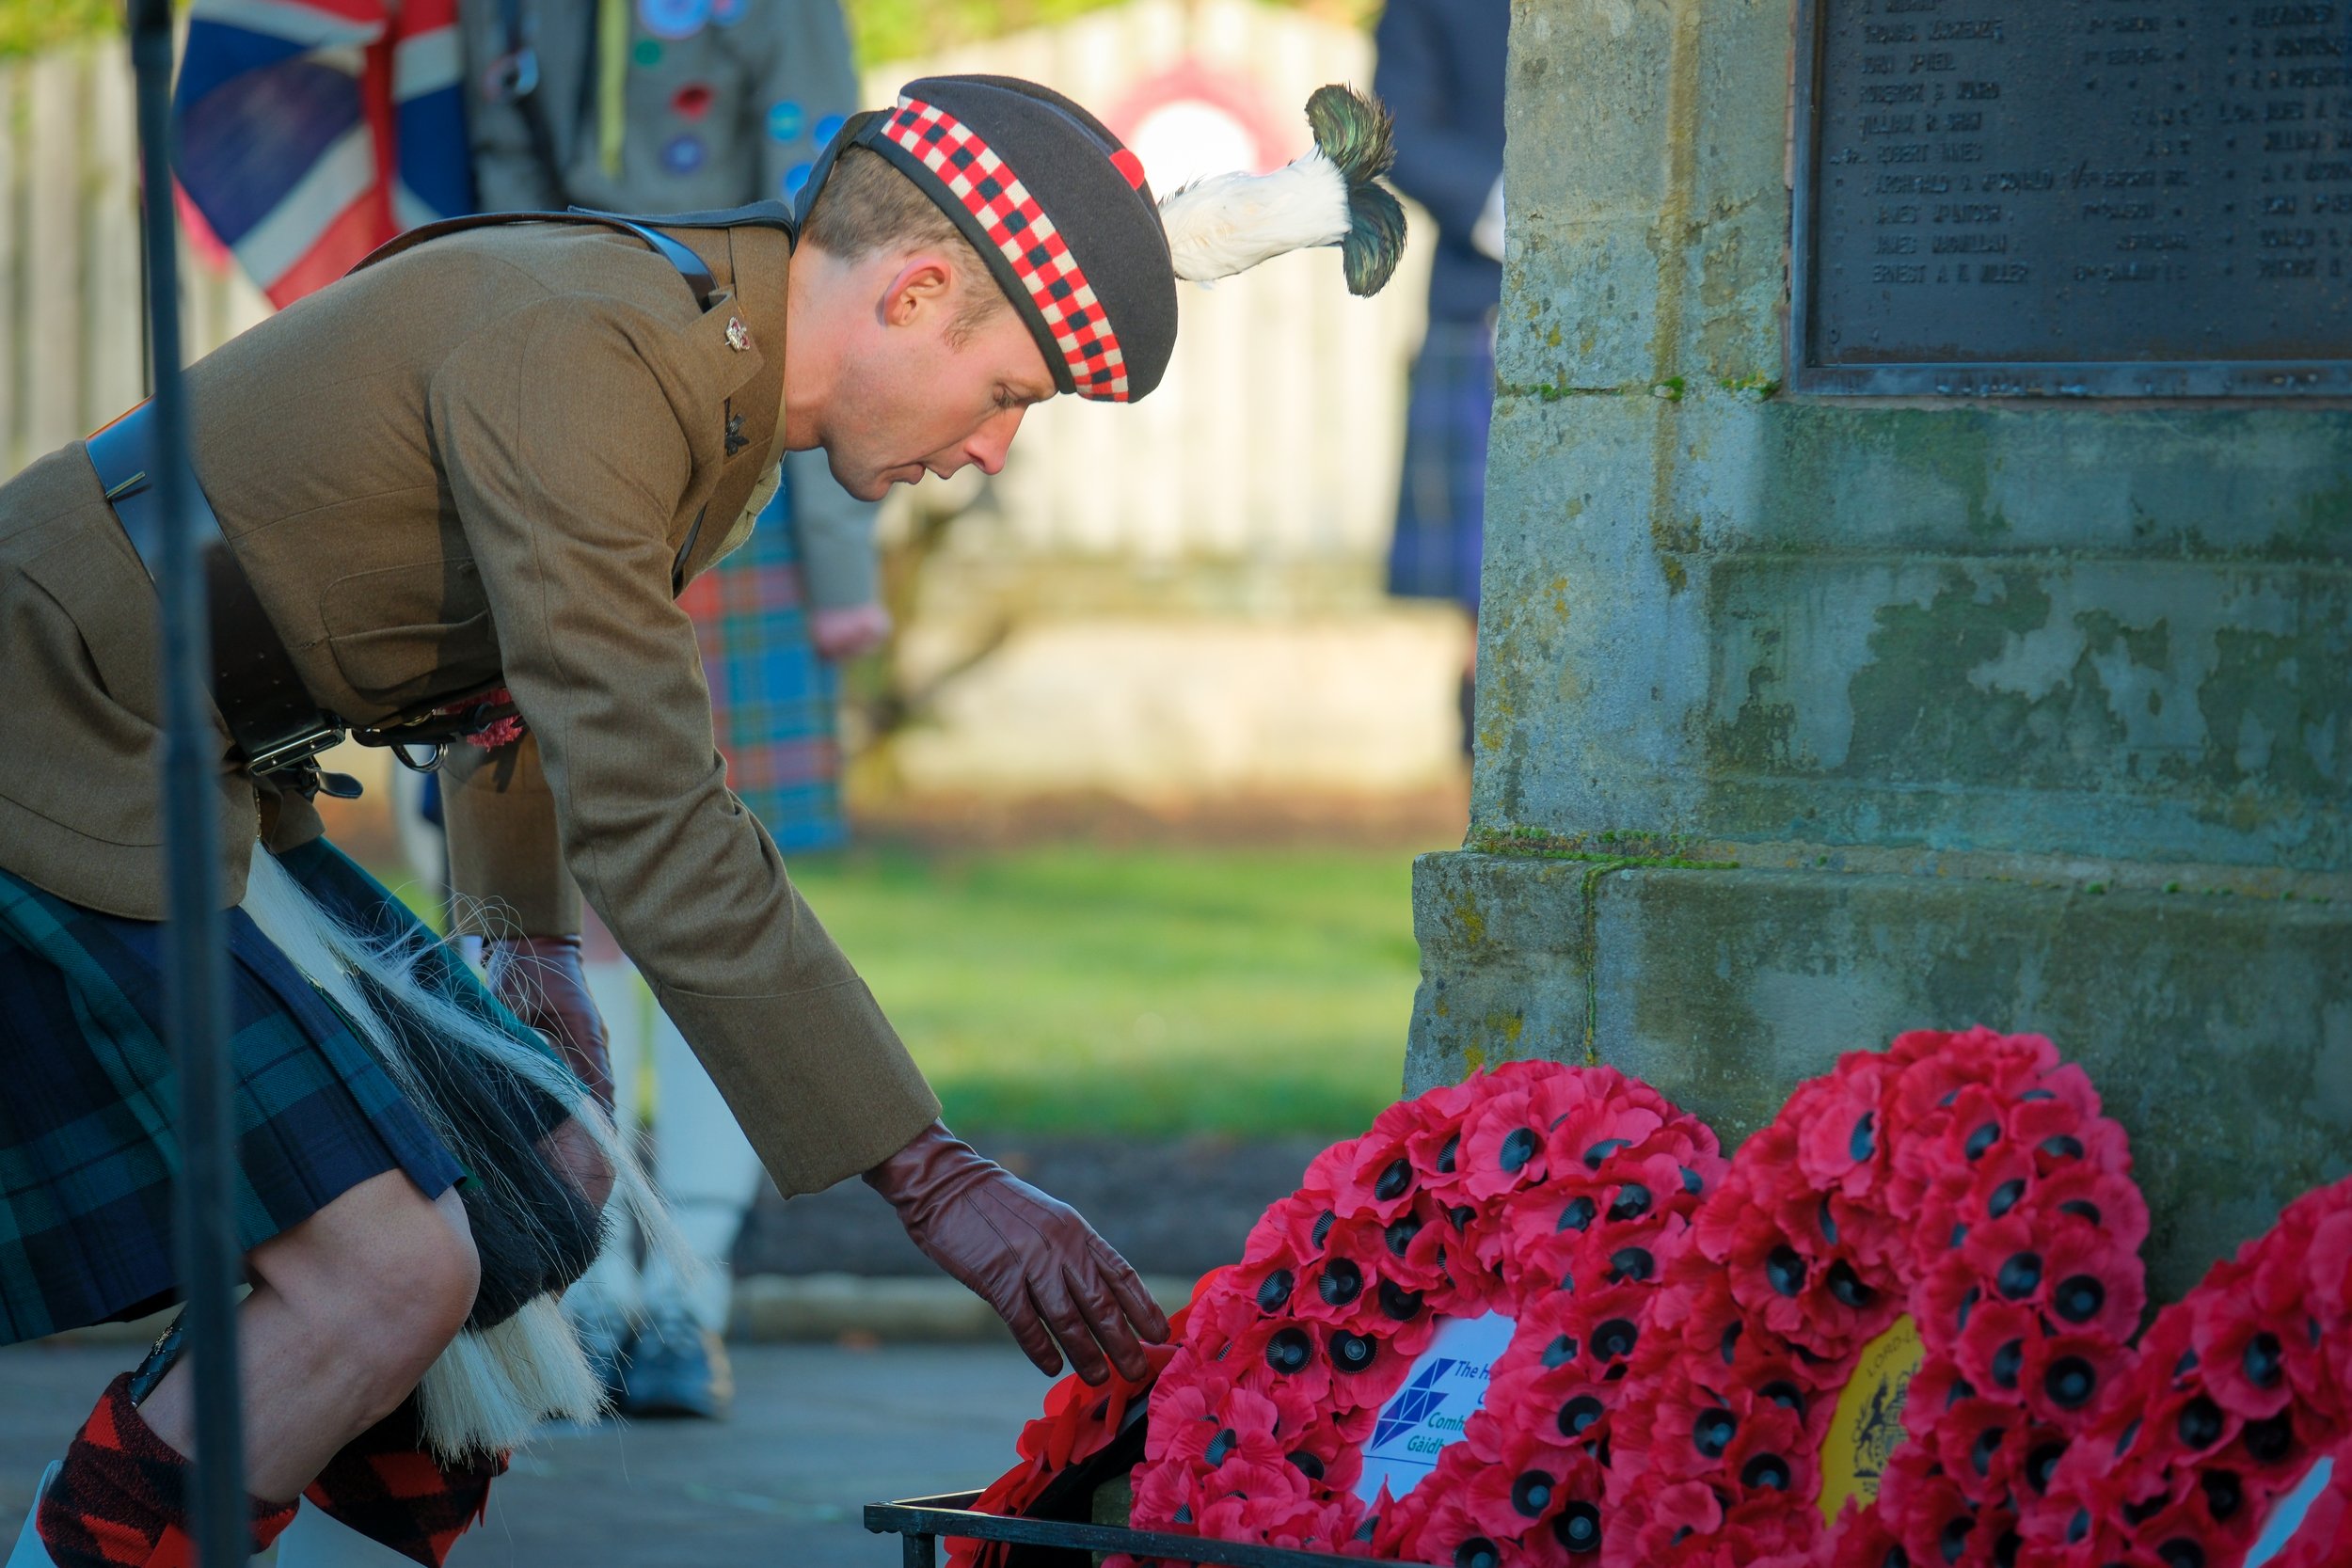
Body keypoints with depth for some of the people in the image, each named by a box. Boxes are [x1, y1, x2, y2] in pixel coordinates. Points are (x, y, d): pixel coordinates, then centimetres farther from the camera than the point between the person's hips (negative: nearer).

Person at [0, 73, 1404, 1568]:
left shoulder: (715, 364, 7)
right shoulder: (574, 349, -24)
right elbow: (654, 822, -30)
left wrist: (531, 929, 43)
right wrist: (931, 1177, -30)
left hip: (216, 786, 11)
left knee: (553, 1177, 12)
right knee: (391, 1268, -19)